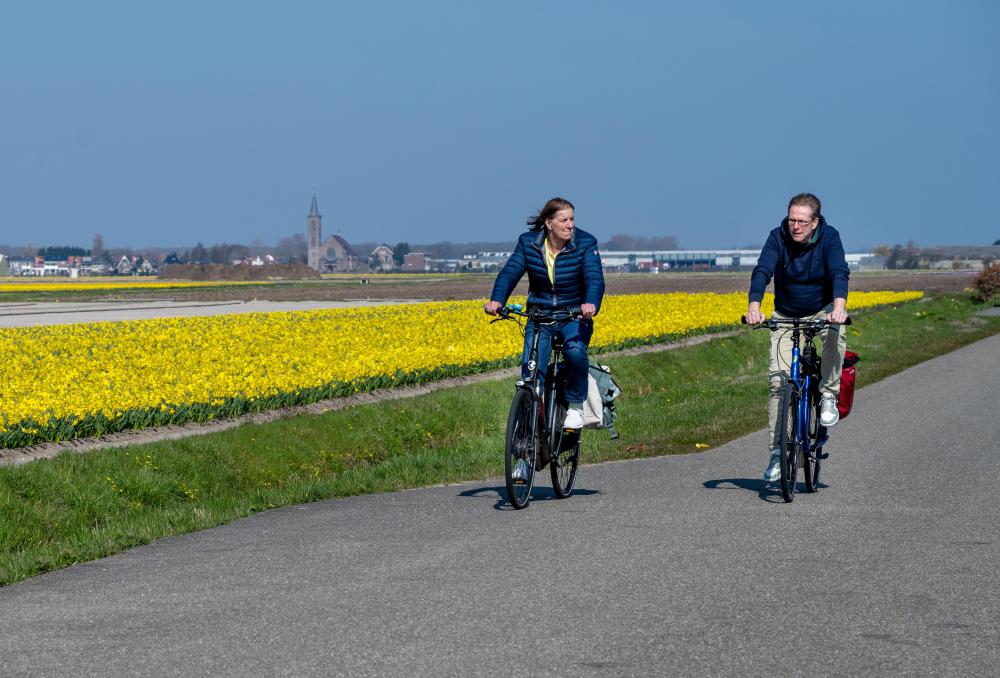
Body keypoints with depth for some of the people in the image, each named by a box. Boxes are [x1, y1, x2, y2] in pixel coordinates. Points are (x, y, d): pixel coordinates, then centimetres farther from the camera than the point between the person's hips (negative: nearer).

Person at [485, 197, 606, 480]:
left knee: (575, 351, -35)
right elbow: (510, 272, -16)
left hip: (575, 315, -1)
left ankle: (575, 405, -6)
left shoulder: (585, 244, -10)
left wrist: (591, 304, -46)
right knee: (531, 369, -15)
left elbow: (595, 278, -24)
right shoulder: (528, 243, -5)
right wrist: (496, 299, -36)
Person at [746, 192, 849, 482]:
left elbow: (839, 272, -33)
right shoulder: (778, 238, -17)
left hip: (823, 310, -1)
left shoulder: (829, 237, -19)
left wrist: (839, 306, -52)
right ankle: (777, 452, -3)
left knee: (836, 331, -37)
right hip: (786, 315, 1)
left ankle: (828, 395, -15)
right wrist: (754, 306, -47)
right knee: (778, 379, -10)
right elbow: (762, 271, -29)